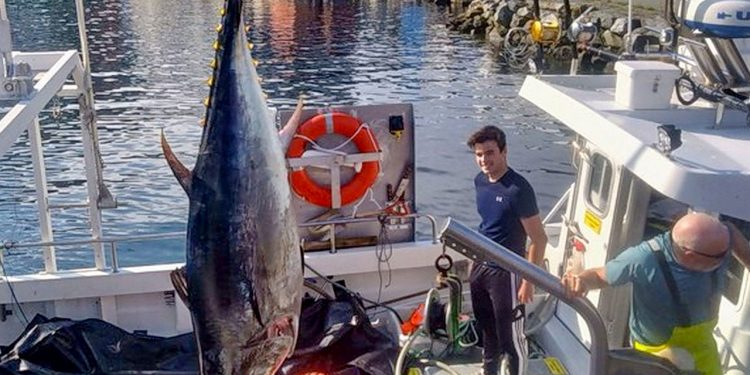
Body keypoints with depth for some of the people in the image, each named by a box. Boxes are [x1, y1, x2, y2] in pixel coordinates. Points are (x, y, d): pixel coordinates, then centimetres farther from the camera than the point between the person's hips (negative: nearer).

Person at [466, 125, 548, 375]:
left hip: (506, 272, -8)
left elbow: (539, 239, -19)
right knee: (487, 326, 24)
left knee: (510, 335, 5)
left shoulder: (518, 189, -23)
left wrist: (529, 281, -19)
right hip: (481, 266, 8)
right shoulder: (480, 180, 1)